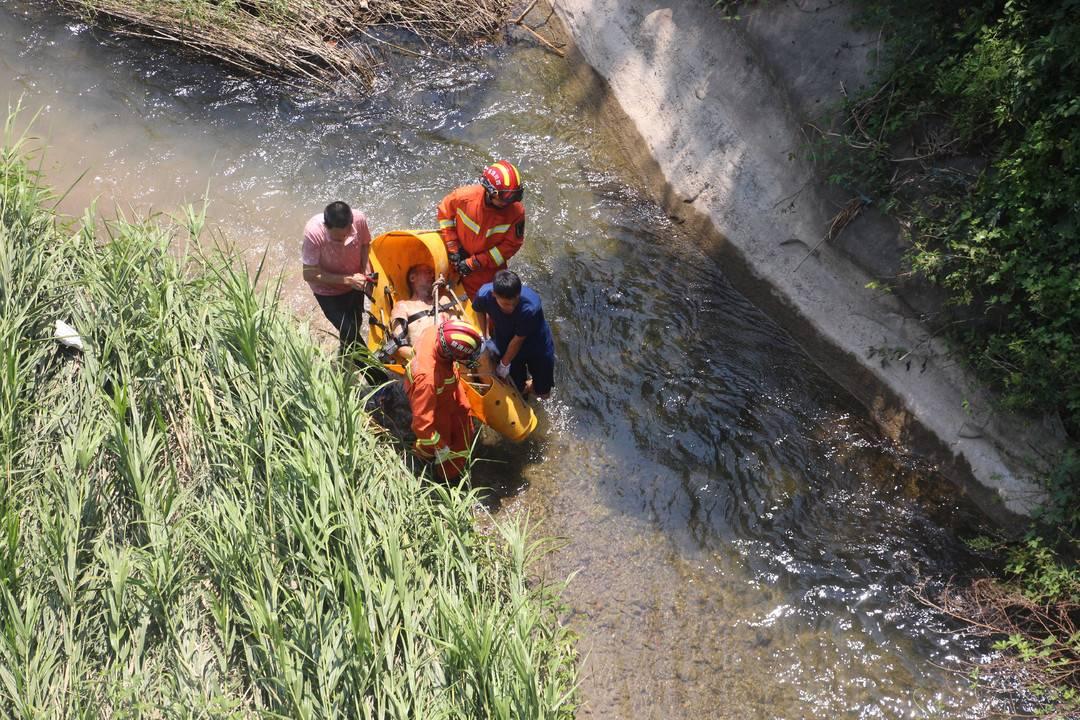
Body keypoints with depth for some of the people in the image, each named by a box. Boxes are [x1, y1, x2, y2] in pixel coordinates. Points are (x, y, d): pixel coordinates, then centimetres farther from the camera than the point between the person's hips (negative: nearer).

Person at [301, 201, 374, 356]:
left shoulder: (359, 219, -27)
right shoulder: (313, 232, -37)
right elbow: (309, 274, -28)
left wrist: (366, 270, -19)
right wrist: (346, 280, -32)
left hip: (354, 281, 4)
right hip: (328, 288, -4)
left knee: (356, 323, 20)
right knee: (349, 331, -11)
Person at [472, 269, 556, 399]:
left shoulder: (530, 307, -42)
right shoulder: (484, 295, -31)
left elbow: (517, 340, -25)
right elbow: (479, 310, -2)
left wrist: (504, 364, -11)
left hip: (537, 346, -2)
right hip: (505, 344, 2)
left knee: (543, 393, 13)